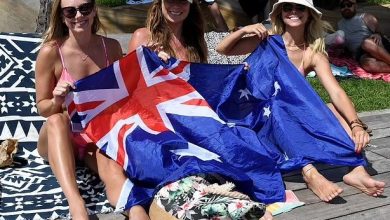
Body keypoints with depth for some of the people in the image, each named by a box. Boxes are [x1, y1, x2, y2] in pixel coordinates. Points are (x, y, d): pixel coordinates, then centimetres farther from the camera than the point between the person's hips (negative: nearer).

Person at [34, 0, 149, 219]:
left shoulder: (111, 47, 0)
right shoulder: (51, 52, -8)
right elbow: (43, 108, -2)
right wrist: (57, 102, -24)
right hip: (61, 138, -1)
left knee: (113, 168, -33)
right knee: (57, 120, -37)